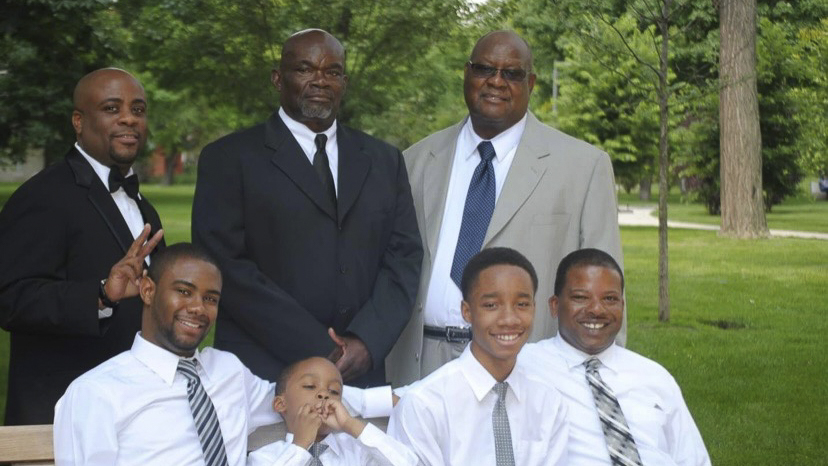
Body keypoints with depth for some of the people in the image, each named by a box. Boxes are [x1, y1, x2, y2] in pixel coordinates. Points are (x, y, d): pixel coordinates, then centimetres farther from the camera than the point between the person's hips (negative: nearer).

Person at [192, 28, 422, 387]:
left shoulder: (384, 161, 13)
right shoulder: (228, 159, 0)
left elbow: (404, 256, 7)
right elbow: (224, 264, -8)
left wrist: (367, 341, -10)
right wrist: (316, 349, -14)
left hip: (362, 371, 3)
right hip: (262, 372, -3)